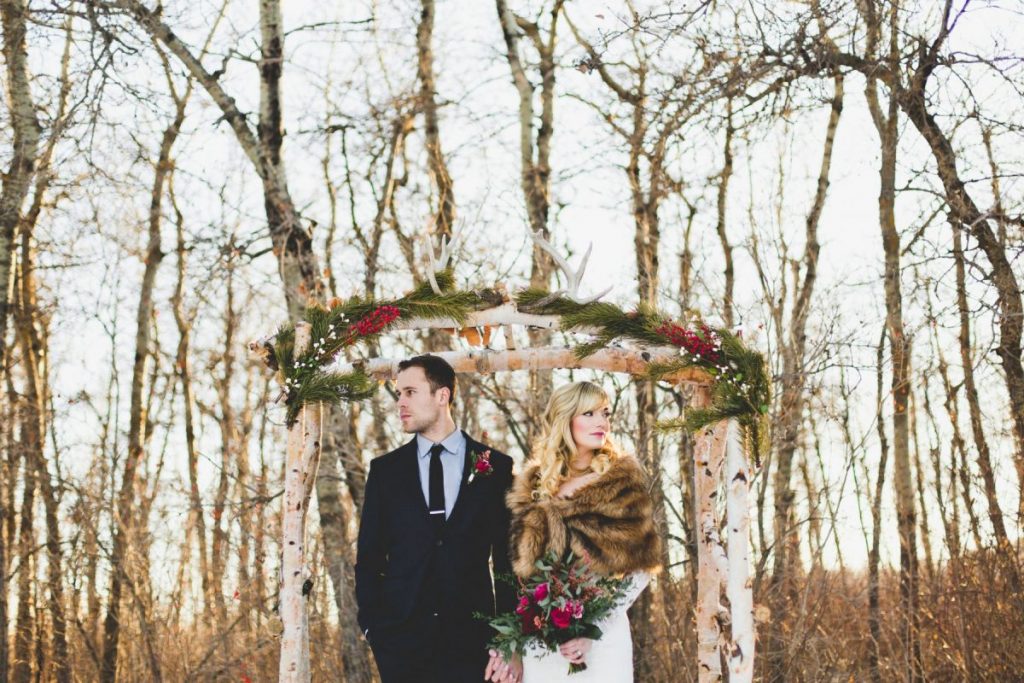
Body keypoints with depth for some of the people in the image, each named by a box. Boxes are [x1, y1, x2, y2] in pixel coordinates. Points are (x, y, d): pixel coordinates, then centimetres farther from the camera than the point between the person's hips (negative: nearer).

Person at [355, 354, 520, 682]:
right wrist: (371, 624, -3)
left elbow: (507, 557, 3)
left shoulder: (496, 467, 2)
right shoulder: (384, 469, 7)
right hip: (401, 639, 1)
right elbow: (369, 556, 8)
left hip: (471, 639, -1)